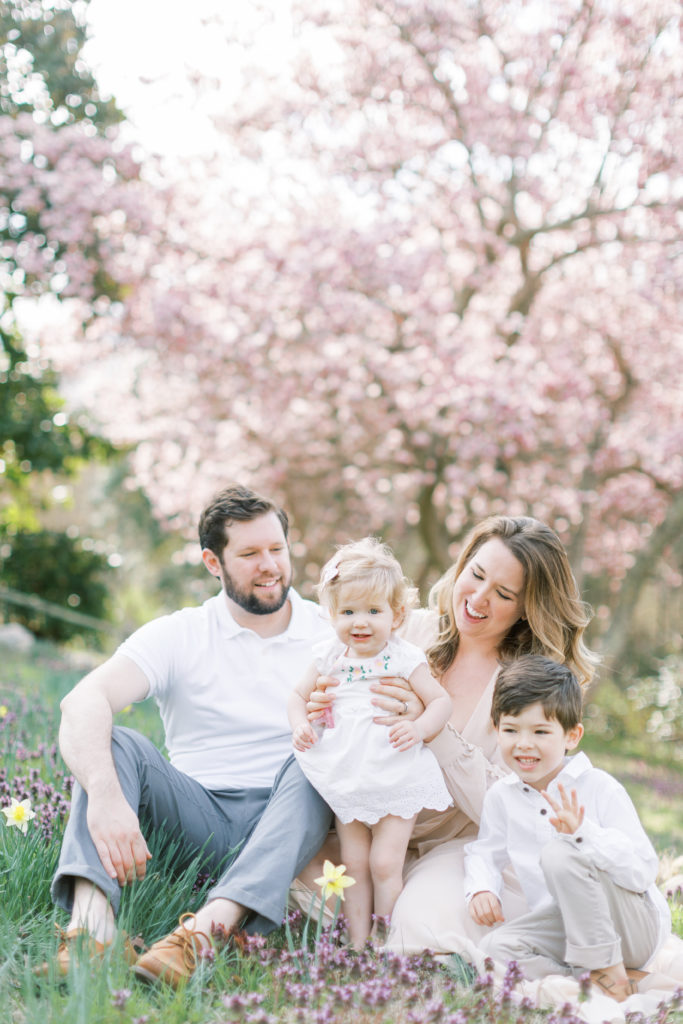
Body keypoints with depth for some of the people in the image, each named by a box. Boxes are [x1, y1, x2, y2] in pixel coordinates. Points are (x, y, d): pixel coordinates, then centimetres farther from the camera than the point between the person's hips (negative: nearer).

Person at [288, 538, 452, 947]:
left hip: (395, 780, -4)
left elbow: (442, 701, -5)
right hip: (346, 782, 4)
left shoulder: (404, 659, -7)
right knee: (354, 866, 8)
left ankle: (384, 944, 7)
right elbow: (299, 696, 16)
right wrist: (300, 725, -4)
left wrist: (419, 728, -23)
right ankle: (356, 945, 16)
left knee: (384, 865, -4)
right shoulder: (329, 657, 4)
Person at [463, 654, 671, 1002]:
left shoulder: (600, 788, -16)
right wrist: (481, 889, -5)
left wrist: (584, 831, -37)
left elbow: (644, 870, -22)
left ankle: (610, 972, -17)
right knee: (496, 947, -20)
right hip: (566, 929, 5)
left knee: (559, 854, -29)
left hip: (638, 927, -5)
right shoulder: (501, 796, 1)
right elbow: (485, 852, 18)